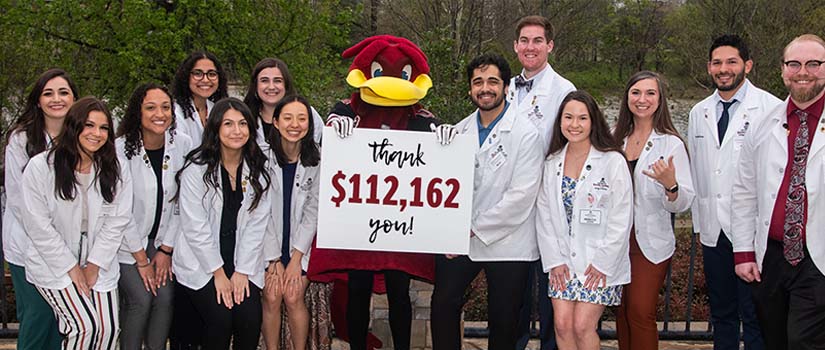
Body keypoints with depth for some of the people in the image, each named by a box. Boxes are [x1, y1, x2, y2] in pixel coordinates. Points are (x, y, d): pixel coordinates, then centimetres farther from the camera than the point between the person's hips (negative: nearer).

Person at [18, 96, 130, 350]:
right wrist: (72, 268, -10)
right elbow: (38, 225, -10)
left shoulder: (115, 172, 3)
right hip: (53, 264, -3)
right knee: (84, 326, -18)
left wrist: (94, 265, -8)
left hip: (99, 265, 4)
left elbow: (116, 222, 0)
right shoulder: (40, 167, -8)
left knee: (109, 328, -8)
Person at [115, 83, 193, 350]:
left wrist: (166, 250, -4)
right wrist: (141, 260, -12)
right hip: (127, 243, -3)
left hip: (164, 241, 3)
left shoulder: (183, 145, -5)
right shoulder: (122, 148, -15)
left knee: (165, 297, -14)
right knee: (140, 299, -18)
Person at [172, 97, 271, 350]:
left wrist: (243, 271, -6)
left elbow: (256, 224, 2)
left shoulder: (258, 170, 4)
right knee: (220, 319, -21)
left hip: (242, 263, 3)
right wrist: (218, 272, -10)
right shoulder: (197, 168, -8)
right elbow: (195, 227, -10)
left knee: (251, 318, -17)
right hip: (200, 263, -3)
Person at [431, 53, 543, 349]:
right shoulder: (460, 132, 9)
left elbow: (521, 195, -15)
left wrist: (475, 229, -14)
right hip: (458, 242, 4)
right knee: (443, 306, 0)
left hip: (507, 244, -4)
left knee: (503, 320, 5)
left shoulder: (525, 134, -8)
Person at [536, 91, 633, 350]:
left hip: (600, 263, -4)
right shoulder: (552, 163, 7)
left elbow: (621, 220, -9)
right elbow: (544, 214, 6)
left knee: (582, 326, -12)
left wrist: (602, 263, -12)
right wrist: (554, 260, -2)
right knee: (562, 324, -5)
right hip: (563, 261, 4)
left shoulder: (613, 162, -8)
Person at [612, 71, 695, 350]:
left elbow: (684, 203, -13)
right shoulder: (616, 138, 6)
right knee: (622, 311, 12)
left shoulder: (671, 143, -9)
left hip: (650, 242, -5)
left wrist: (671, 185, -33)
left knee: (640, 312, -7)